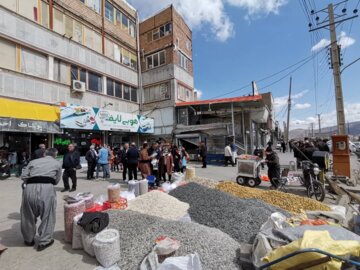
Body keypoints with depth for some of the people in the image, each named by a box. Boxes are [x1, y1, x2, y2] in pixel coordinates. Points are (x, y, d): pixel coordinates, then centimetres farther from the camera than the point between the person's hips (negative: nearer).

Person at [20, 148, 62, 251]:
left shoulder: (33, 161, 24)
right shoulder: (57, 163, 20)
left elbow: (23, 176, 15)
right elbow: (56, 181, 20)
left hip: (30, 188, 3)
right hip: (47, 188, -3)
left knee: (28, 215, 22)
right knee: (48, 215, 13)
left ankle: (28, 239, 40)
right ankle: (44, 241, 20)